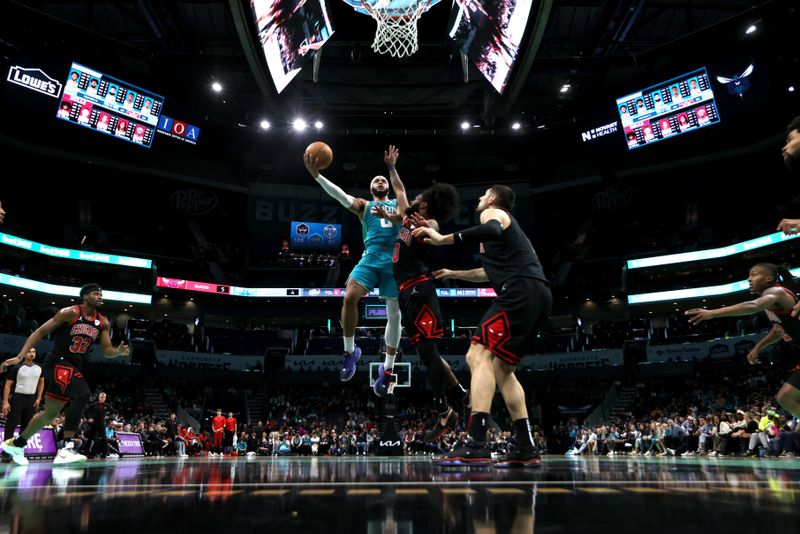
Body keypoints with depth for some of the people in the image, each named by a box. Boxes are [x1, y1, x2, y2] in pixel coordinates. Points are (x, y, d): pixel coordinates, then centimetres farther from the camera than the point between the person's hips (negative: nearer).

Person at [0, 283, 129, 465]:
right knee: (82, 395, -31)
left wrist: (118, 351, -17)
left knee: (50, 414, 18)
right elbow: (41, 332, -9)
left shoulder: (103, 322, 6)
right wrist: (20, 356, -18)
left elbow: (106, 350, 7)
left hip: (74, 367, 8)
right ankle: (67, 447, -30)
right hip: (57, 363, -8)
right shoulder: (70, 313, -11)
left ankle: (15, 443, 40)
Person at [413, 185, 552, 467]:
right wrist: (454, 274, 52)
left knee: (478, 356, -16)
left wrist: (441, 239, -17)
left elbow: (492, 231, -20)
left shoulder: (492, 212, 8)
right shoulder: (507, 223, 36)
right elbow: (492, 272, 46)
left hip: (521, 291, -10)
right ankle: (525, 448, 10)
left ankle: (476, 446, -26)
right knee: (501, 369, 13)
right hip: (537, 295, 10)